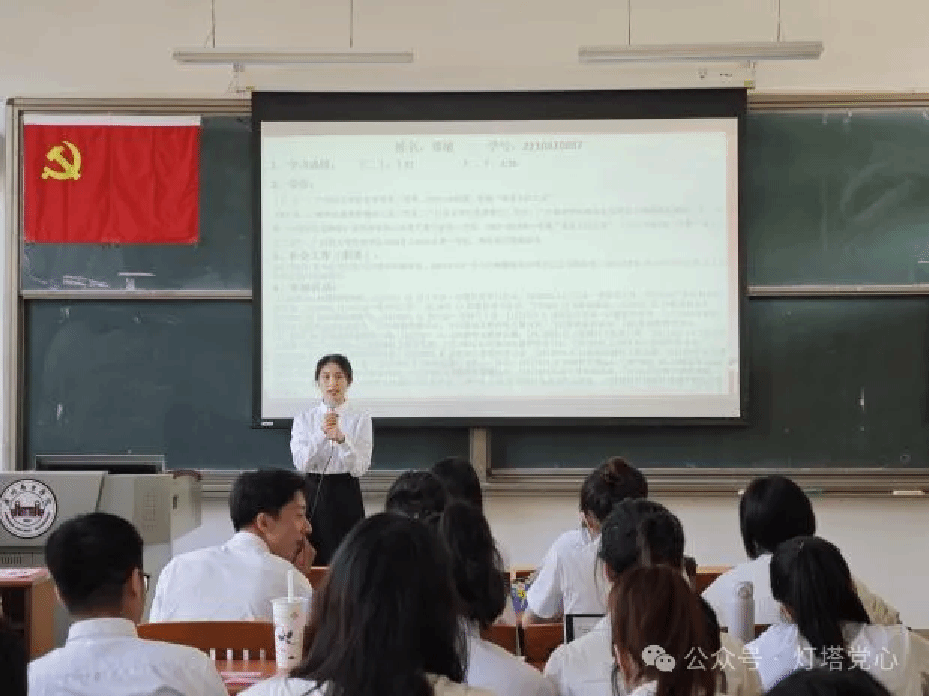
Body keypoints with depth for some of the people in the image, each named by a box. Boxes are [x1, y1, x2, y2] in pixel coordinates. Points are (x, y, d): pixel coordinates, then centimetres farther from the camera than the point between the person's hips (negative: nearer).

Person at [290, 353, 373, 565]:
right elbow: (301, 463, -7)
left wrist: (341, 438, -25)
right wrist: (321, 433, -22)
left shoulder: (360, 419, 0)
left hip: (346, 494, -1)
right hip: (313, 493, 1)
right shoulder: (304, 419, 4)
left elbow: (360, 468, -9)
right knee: (312, 562, 0)